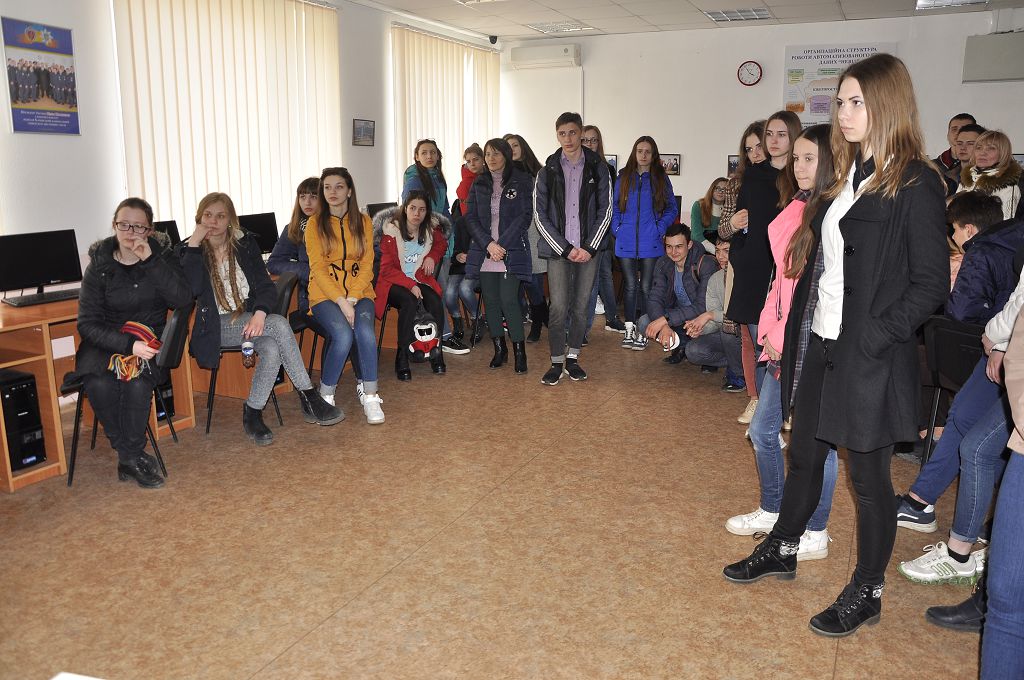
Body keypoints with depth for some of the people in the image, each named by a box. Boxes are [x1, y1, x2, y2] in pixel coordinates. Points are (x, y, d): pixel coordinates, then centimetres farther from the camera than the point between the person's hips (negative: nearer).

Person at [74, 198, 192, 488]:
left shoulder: (161, 256, 1)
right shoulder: (99, 265, -2)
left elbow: (182, 299, -16)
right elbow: (87, 323, -7)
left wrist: (151, 260, -22)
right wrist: (128, 344, -22)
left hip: (150, 341, 0)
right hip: (107, 341, 0)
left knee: (137, 383, -31)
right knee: (99, 385, -30)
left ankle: (129, 458, -11)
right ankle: (132, 456, -12)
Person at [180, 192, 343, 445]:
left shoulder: (245, 243, 7)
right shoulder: (188, 250, 0)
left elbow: (266, 286, 1)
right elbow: (190, 289, -19)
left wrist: (259, 313, -19)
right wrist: (194, 244, -18)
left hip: (250, 318, 4)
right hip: (216, 327, -3)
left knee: (272, 350, -32)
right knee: (279, 324, -29)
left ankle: (252, 414, -16)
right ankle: (309, 398, -21)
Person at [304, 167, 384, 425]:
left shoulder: (363, 222, 9)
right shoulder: (315, 223, 2)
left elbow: (366, 265, 2)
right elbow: (318, 268, -5)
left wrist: (352, 298, -13)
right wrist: (341, 301, -17)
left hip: (359, 292, 2)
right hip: (325, 294, -2)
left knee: (365, 331, -29)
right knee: (343, 335, -29)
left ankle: (369, 396, -17)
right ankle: (325, 395, -8)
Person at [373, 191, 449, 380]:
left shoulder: (431, 229, 1)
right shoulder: (391, 230, -11)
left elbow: (442, 244, 24)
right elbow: (386, 269, -11)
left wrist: (432, 257, 2)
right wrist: (410, 285, -22)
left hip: (420, 280, 4)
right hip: (394, 282, -4)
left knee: (435, 302, -28)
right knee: (409, 302, -35)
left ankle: (436, 352, -12)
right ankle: (402, 357, -26)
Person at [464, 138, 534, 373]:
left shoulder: (522, 181, 2)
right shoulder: (479, 184, 13)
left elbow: (525, 216, -5)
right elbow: (471, 218, 6)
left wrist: (502, 244, -13)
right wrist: (488, 244, -9)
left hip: (511, 252, -4)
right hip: (484, 251, 4)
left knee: (509, 301, -11)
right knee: (490, 301, 5)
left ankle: (519, 352, 1)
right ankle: (499, 349, 18)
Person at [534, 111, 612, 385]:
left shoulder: (598, 168, 5)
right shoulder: (547, 172, 3)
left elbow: (605, 211, 3)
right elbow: (541, 217, 0)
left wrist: (590, 247, -7)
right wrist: (566, 249, -8)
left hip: (588, 249, 1)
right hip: (557, 249, -1)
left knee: (581, 306, 5)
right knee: (559, 306, -6)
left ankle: (573, 359, 19)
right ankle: (557, 362, 6)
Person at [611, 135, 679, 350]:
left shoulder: (661, 179, 5)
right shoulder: (623, 178, 8)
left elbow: (672, 209, 8)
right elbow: (614, 206, 13)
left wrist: (660, 229, -4)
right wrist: (617, 229, 1)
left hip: (651, 244, -1)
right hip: (626, 243, 1)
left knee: (646, 287, 1)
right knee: (630, 286, 4)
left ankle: (642, 330, 9)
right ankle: (629, 329, 12)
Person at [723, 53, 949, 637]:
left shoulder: (915, 185, -12)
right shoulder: (850, 178, 12)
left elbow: (931, 283, -15)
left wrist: (874, 338, -21)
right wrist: (797, 338, 10)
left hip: (868, 357, -7)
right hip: (821, 346, 8)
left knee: (870, 477, 7)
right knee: (804, 455, 20)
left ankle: (867, 593, 25)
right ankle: (783, 550, 39)